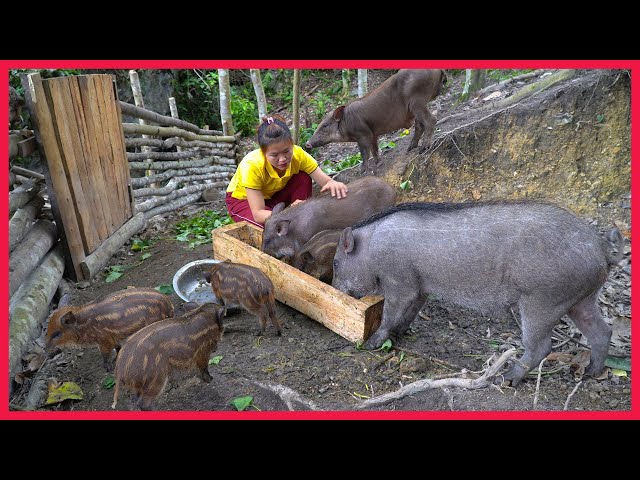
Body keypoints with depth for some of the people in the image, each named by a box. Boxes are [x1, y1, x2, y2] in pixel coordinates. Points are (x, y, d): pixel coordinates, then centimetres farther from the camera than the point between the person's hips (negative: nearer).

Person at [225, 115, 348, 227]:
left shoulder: (297, 154, -25)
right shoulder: (251, 166, -37)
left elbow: (325, 180, -27)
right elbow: (258, 214, -37)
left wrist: (333, 184, -52)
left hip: (273, 195, 5)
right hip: (242, 200, -5)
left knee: (303, 178, -22)